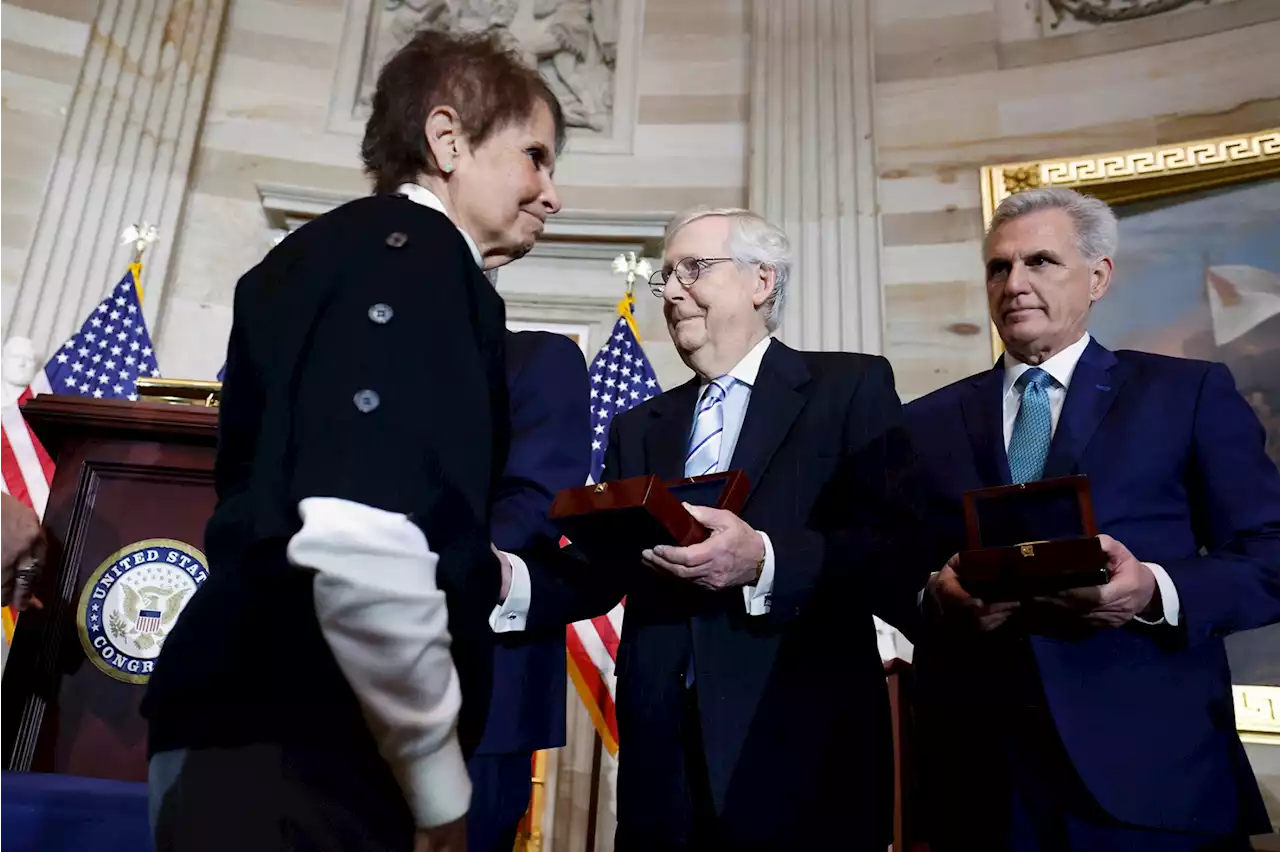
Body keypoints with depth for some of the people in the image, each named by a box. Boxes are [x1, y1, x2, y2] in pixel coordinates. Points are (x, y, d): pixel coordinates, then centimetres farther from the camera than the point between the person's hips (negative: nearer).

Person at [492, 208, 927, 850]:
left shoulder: (851, 387, -1)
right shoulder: (638, 427, 14)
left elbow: (902, 553, -12)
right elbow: (600, 574, 5)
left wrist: (764, 560, -25)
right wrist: (512, 581, -13)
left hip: (798, 749, -4)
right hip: (663, 754, 5)